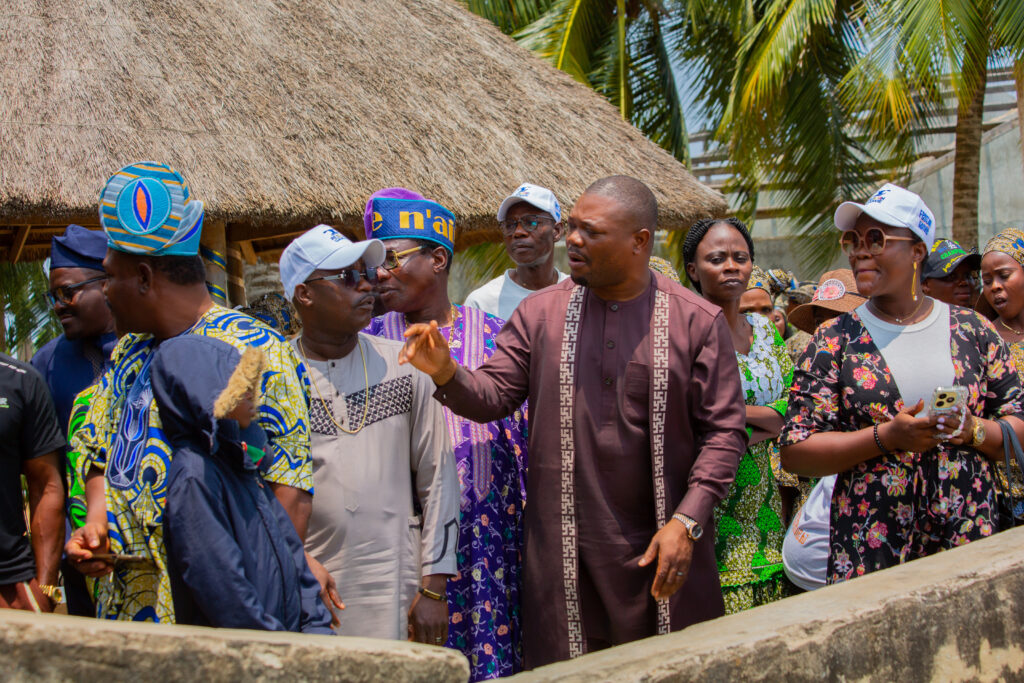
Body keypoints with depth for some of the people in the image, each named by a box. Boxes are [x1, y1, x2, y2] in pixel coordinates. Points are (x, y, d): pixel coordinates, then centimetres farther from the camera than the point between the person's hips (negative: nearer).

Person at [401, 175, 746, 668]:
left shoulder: (697, 321, -1)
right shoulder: (540, 313, 5)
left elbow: (723, 430, -2)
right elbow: (492, 395, 4)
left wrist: (687, 521, -11)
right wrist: (446, 373, -17)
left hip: (664, 549, -1)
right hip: (562, 553, 1)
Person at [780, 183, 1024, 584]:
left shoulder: (973, 331, 7)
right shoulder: (834, 340, 1)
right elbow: (794, 452, -4)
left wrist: (973, 430, -11)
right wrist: (886, 437, -15)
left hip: (969, 536, 2)